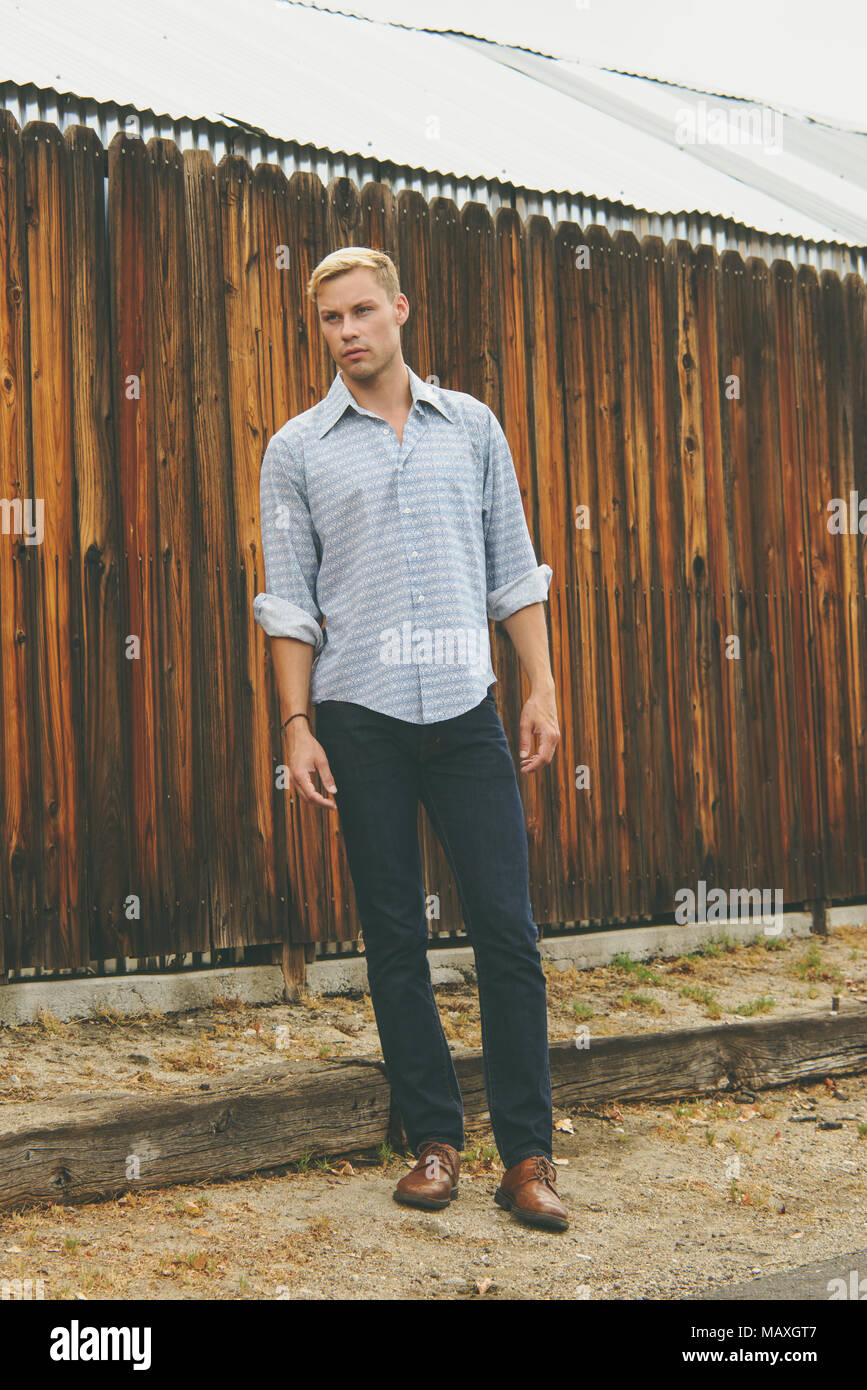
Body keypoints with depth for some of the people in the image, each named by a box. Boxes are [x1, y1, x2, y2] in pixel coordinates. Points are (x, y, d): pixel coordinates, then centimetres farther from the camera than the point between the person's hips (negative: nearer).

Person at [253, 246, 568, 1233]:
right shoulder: (297, 450, 7)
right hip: (360, 716, -1)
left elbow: (513, 569, 12)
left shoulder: (471, 426, 11)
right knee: (395, 939, 4)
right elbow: (289, 599, 5)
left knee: (507, 930, -4)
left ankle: (527, 1154, 2)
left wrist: (542, 687, 5)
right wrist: (297, 726, -2)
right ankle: (434, 1141, 13)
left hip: (465, 708, 1)